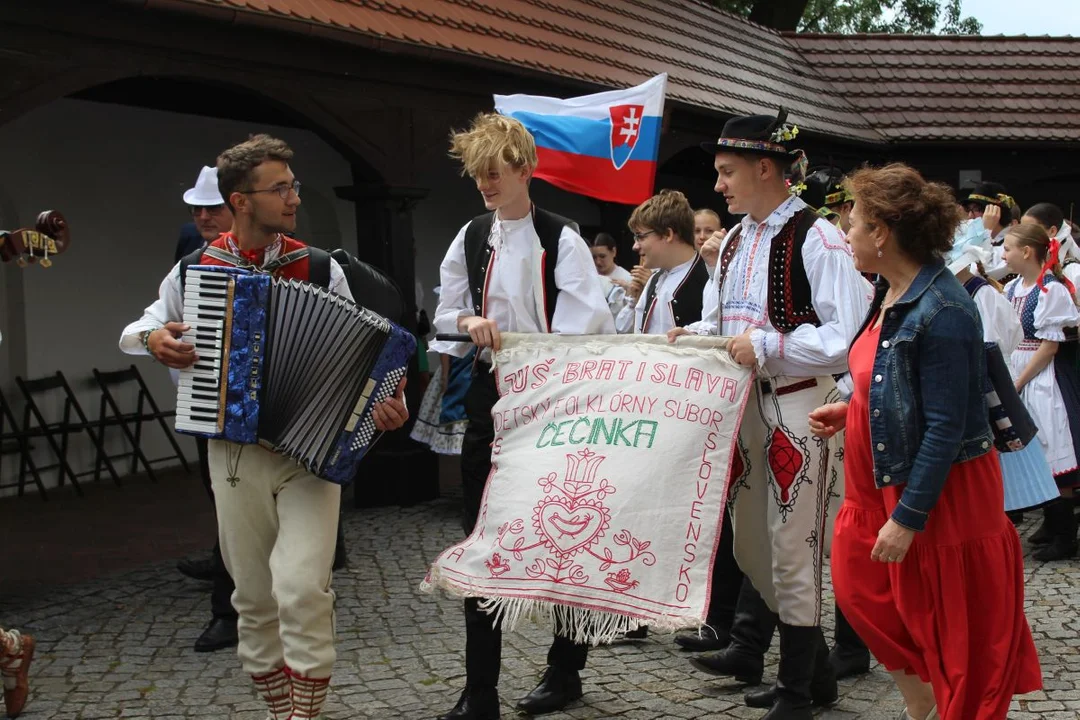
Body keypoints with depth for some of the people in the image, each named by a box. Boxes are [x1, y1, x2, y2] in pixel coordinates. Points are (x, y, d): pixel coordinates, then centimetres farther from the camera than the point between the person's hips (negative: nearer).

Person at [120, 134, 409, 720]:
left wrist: (383, 398, -15)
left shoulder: (322, 269, 0)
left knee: (302, 589, -16)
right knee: (255, 597, 10)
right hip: (235, 455, 2)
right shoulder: (194, 271, 2)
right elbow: (136, 331, 15)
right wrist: (152, 338, -8)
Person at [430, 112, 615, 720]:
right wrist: (469, 321, -9)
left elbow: (585, 327, -14)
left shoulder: (560, 239, -8)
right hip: (487, 396, 5)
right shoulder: (471, 238, 10)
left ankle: (566, 671, 24)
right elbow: (445, 314, 13)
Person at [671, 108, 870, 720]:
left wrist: (764, 346, -20)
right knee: (751, 545, 14)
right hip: (745, 405, 9)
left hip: (798, 406, -8)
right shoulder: (733, 244, 12)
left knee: (791, 553, 0)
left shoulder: (817, 239, -14)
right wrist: (695, 334, 4)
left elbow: (845, 335, -19)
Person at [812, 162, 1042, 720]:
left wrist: (908, 518, -23)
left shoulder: (941, 313, -25)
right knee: (862, 589, 15)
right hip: (883, 482, 10)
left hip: (937, 492, -10)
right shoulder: (892, 294, 4)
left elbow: (946, 428, -25)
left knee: (950, 627, 5)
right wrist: (849, 410, 6)